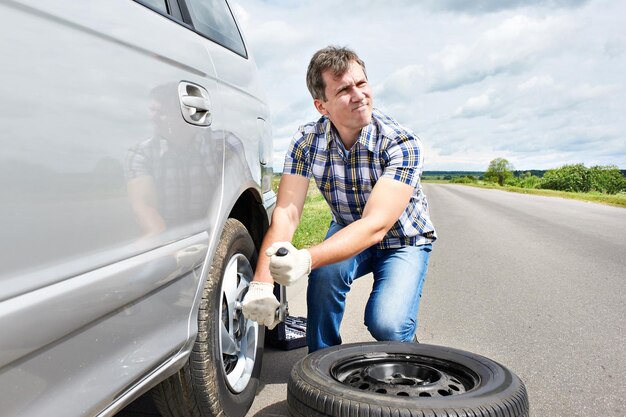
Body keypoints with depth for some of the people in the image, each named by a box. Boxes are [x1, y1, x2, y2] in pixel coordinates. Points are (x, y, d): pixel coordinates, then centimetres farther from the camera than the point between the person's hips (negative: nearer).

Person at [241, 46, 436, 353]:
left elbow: (376, 225, -40)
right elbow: (285, 214, -25)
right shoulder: (307, 141, -17)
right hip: (349, 232, 3)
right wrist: (261, 283, -40)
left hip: (404, 240, -2)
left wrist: (307, 259, -55)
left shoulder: (402, 144, -29)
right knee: (325, 273, -30)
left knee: (386, 325, -25)